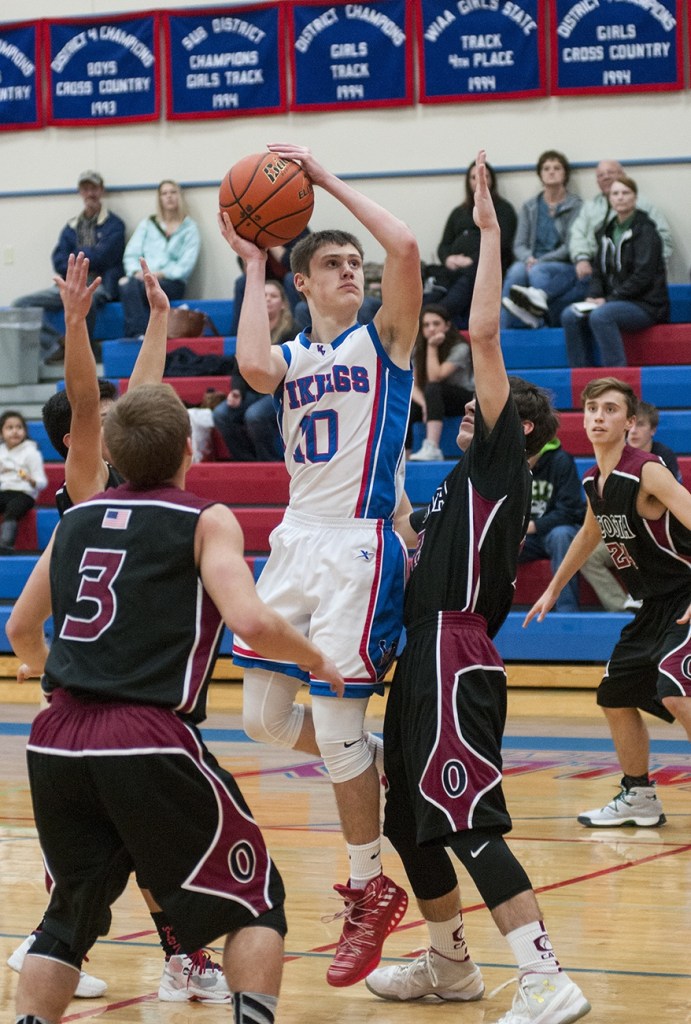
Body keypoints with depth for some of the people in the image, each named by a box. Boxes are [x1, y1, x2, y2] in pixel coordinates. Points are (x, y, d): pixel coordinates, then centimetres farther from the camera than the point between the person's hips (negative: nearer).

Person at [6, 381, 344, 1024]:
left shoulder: (77, 519, 16)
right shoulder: (207, 521, 2)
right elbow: (251, 622, -14)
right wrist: (315, 660, 5)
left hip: (56, 743, 5)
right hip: (148, 742, -5)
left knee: (72, 913, 23)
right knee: (255, 904, 11)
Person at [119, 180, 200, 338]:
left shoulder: (189, 228, 14)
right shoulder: (147, 224, 23)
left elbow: (186, 265, 1)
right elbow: (131, 254, 13)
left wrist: (160, 274, -14)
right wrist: (137, 272, -9)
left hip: (172, 282, -2)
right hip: (143, 279, 2)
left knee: (129, 284, -35)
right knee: (129, 284, -37)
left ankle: (133, 334, -39)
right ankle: (138, 334, -45)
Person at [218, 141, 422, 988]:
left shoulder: (384, 339, 1)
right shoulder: (292, 355, 13)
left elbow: (404, 246, -17)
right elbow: (254, 369, -13)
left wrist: (326, 178, -9)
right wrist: (253, 266, -3)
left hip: (359, 543, -6)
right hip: (297, 538, 6)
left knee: (338, 725, -8)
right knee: (264, 715, 8)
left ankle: (370, 892, 7)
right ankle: (378, 768, 34)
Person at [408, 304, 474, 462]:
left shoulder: (459, 348, -15)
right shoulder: (418, 350, 1)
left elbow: (435, 378, -26)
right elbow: (414, 386, -7)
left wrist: (432, 347, -22)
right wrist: (424, 404, -26)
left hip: (465, 399, -5)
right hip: (436, 401, 5)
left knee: (433, 389, -37)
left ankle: (432, 448, -48)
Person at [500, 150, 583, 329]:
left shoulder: (575, 206, 5)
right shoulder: (529, 207, 19)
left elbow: (571, 247, -4)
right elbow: (519, 245, 11)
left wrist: (540, 261, -17)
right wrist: (528, 259, -13)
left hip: (565, 269, -3)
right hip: (532, 263, 3)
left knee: (537, 271, -37)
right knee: (516, 271, -33)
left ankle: (538, 298, -71)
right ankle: (502, 332, -46)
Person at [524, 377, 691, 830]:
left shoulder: (648, 471, -20)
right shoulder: (594, 480, 6)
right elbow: (590, 534, 25)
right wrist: (554, 589, 32)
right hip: (653, 605, 9)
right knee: (616, 696, 15)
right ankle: (639, 798, 32)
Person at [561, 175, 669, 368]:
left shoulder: (645, 230, -6)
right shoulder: (607, 232, 16)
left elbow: (643, 276, -15)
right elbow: (599, 271, 15)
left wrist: (609, 299, -18)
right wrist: (594, 296, -6)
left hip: (646, 306, -7)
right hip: (615, 302, 7)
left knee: (600, 316, -33)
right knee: (570, 316, -14)